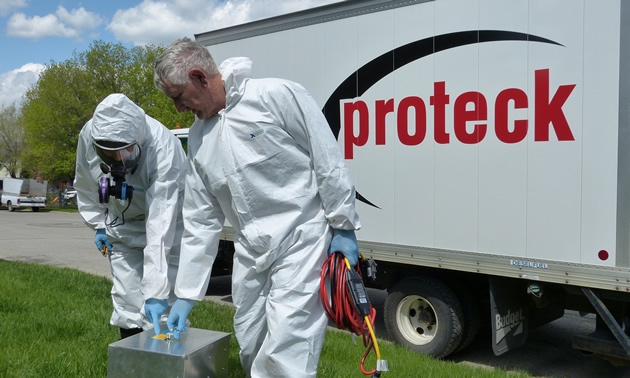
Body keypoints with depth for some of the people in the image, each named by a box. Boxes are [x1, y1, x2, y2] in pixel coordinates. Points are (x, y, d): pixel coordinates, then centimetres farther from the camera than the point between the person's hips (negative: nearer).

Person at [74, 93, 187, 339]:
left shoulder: (163, 148, -37)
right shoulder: (88, 134, -22)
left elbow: (161, 224, -41)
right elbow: (85, 184, 2)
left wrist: (155, 290, -42)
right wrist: (98, 224, 4)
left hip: (165, 221, -4)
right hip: (122, 226, 4)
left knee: (160, 308, -10)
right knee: (126, 300, 6)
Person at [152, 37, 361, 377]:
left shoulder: (277, 95, -11)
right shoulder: (198, 138, 10)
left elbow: (327, 160, -9)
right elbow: (200, 221, 12)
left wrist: (343, 226, -8)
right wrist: (186, 294, 11)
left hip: (302, 238, -6)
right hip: (250, 250, 7)